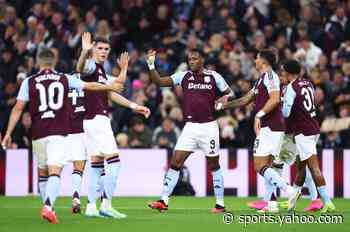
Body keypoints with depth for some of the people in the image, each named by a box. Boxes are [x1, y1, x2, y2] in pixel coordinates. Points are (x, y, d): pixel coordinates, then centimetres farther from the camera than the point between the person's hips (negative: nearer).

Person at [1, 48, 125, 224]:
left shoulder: (29, 82, 5)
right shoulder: (65, 79, 7)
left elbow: (18, 108, 0)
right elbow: (90, 86, 19)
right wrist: (110, 87, 36)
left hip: (38, 134, 1)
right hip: (59, 133, -1)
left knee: (42, 172, 18)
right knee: (54, 172, -10)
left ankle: (48, 206, 24)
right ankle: (48, 206, -30)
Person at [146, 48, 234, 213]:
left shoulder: (214, 77, 1)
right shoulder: (184, 76, 5)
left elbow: (230, 93, 10)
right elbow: (159, 81, -1)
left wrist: (225, 98, -12)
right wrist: (151, 66, -15)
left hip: (208, 126, -2)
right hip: (190, 126, 2)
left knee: (214, 166, 6)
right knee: (175, 163, -6)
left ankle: (220, 204, 15)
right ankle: (164, 201, -4)